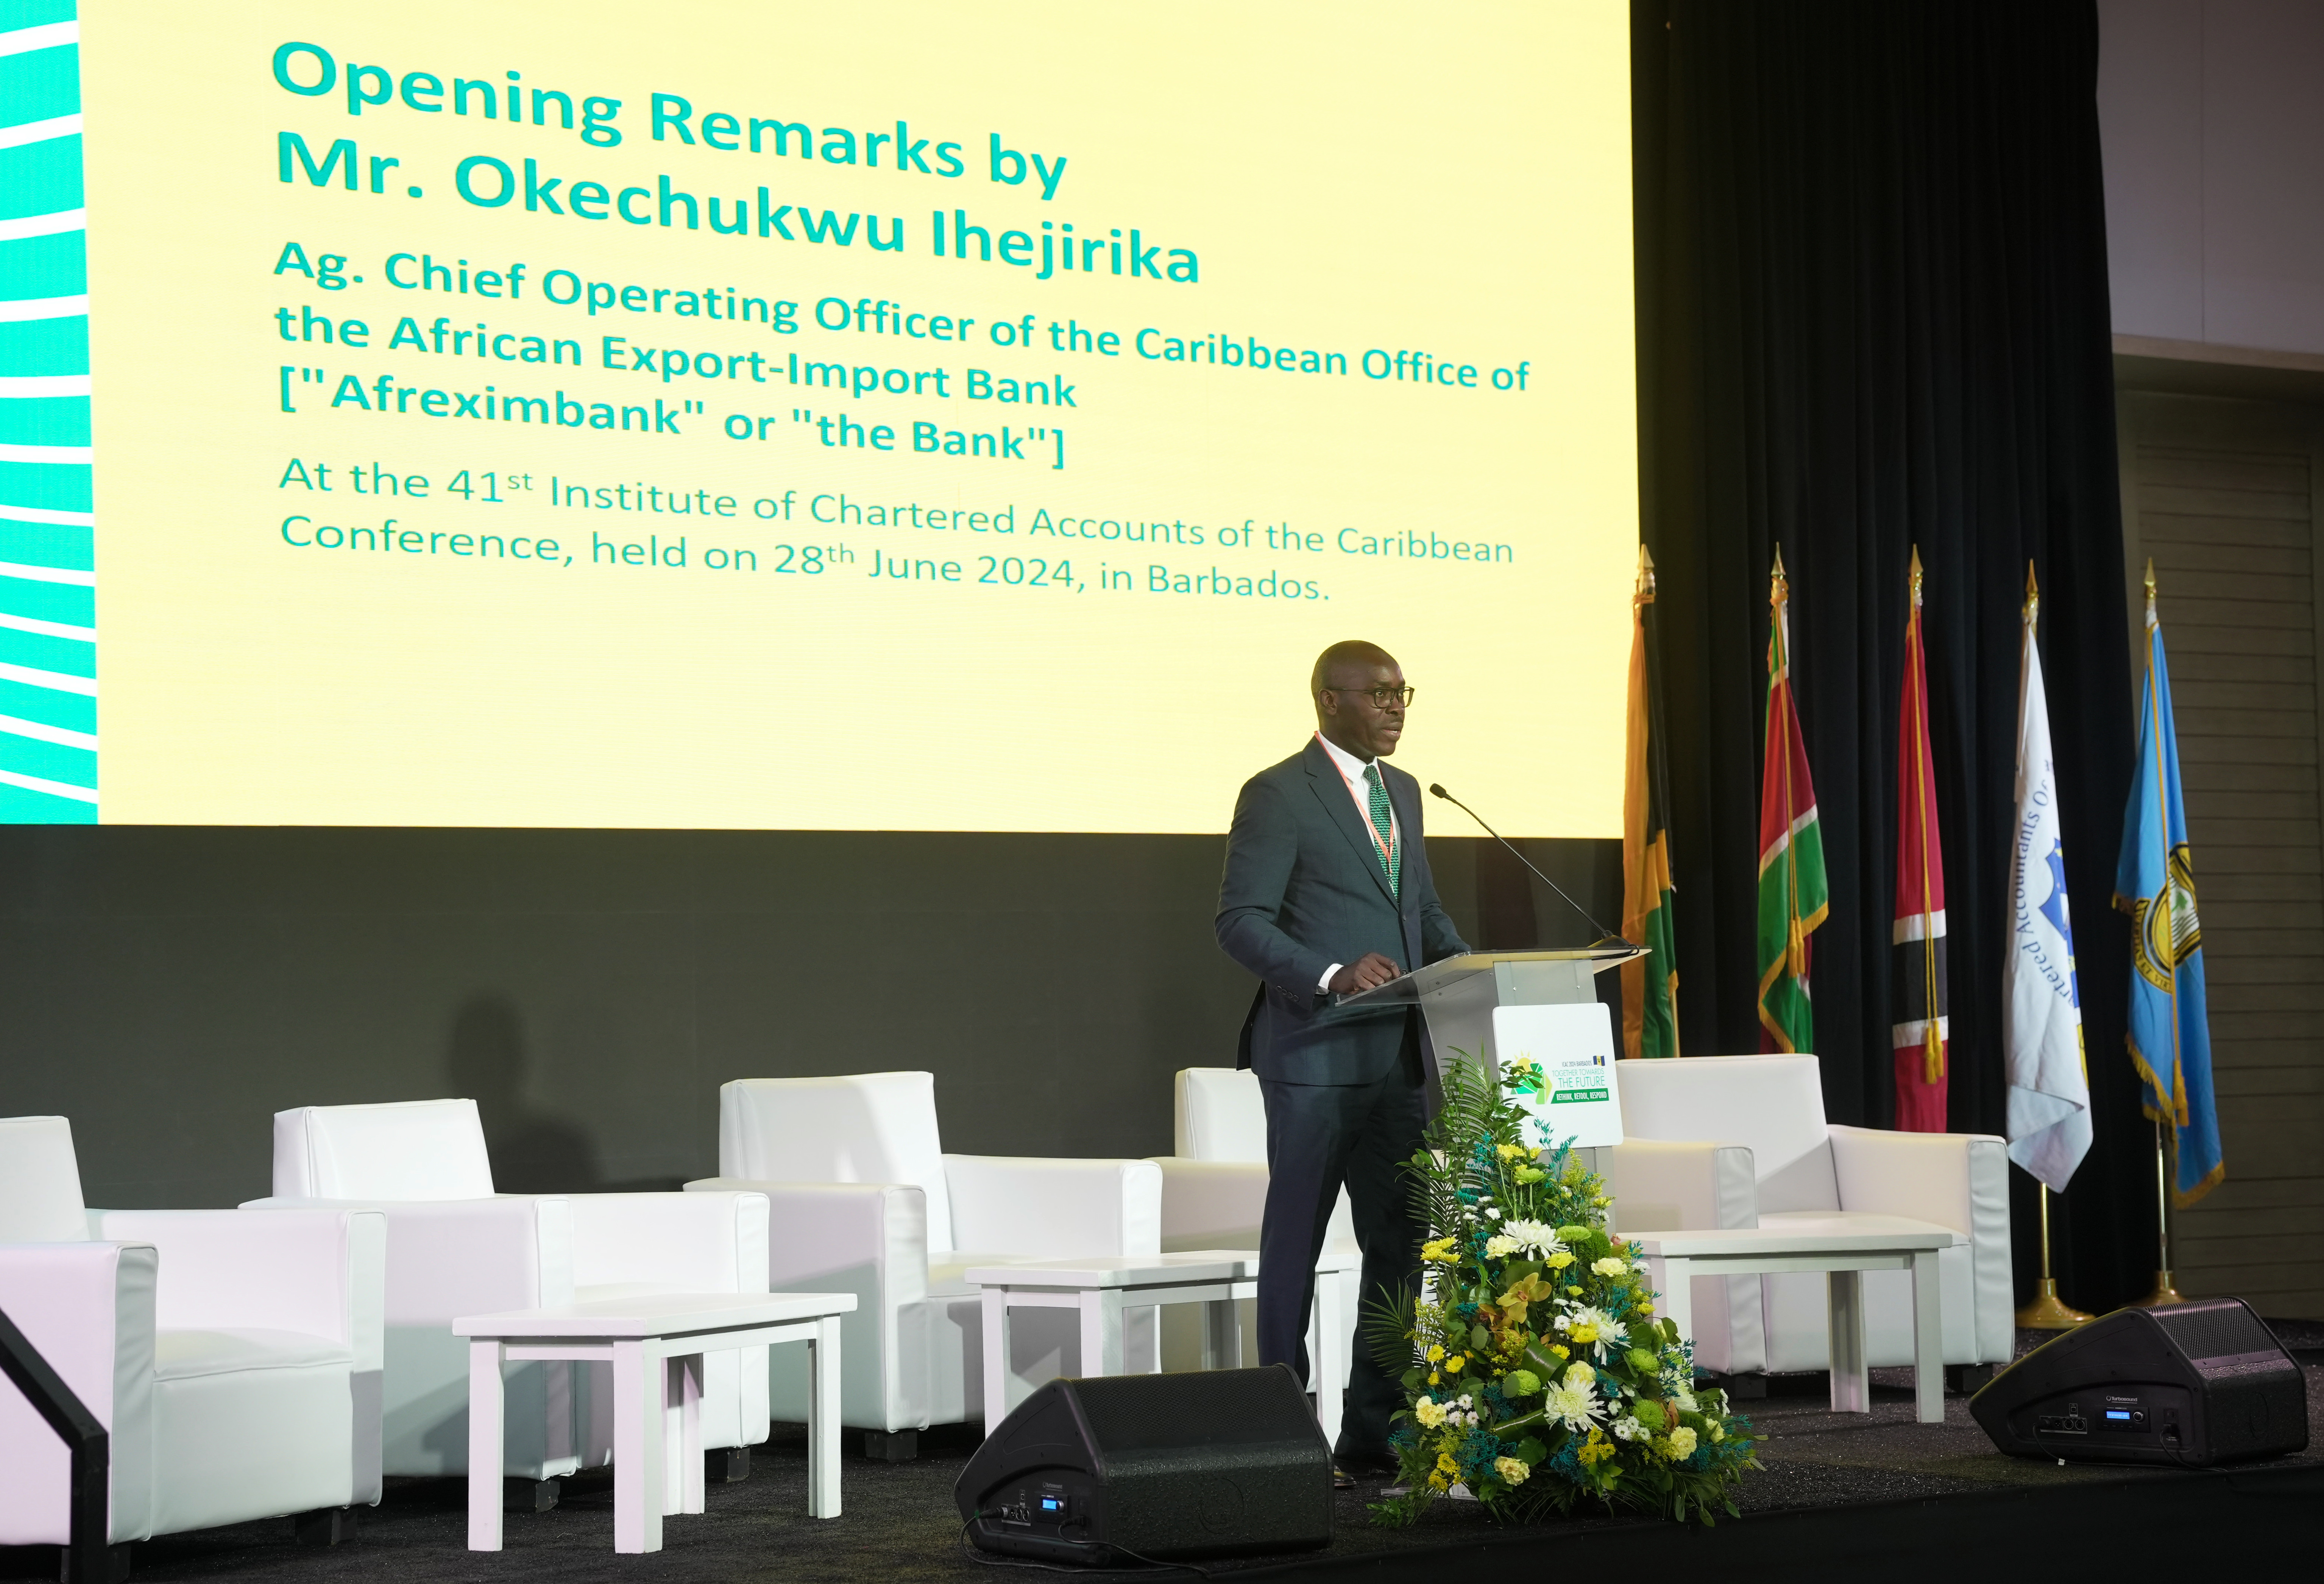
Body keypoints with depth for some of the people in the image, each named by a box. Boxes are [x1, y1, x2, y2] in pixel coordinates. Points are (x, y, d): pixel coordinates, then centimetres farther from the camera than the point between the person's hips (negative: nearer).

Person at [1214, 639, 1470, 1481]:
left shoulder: (1402, 791, 16)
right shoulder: (1277, 794, -7)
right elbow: (1240, 921, -13)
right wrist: (1331, 976, -27)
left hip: (1400, 1055, 7)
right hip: (1315, 1055, -7)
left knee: (1401, 1244, 9)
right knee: (1295, 1245, 2)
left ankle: (1375, 1430, 18)